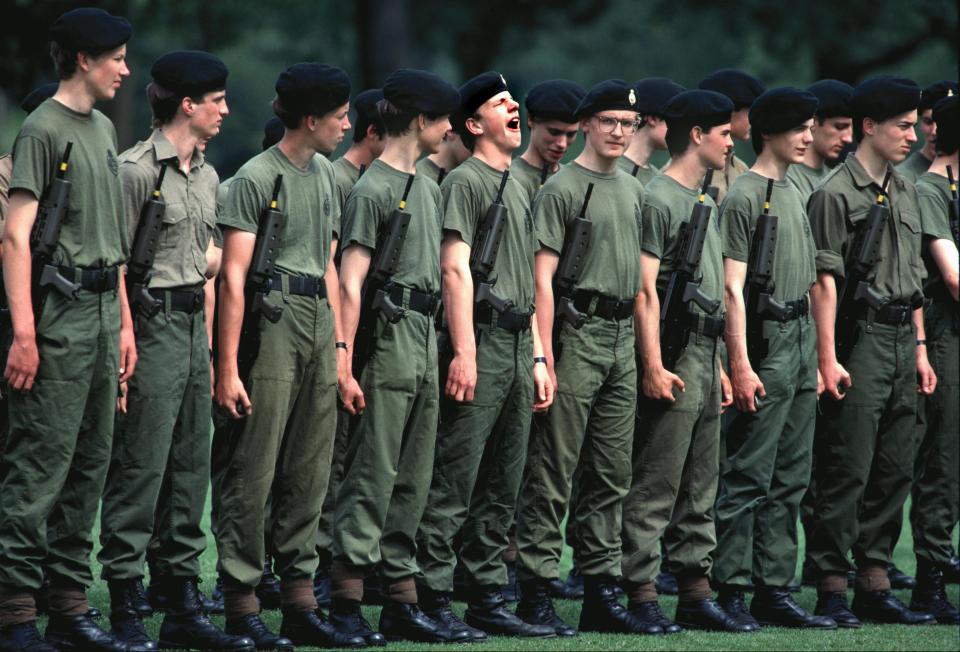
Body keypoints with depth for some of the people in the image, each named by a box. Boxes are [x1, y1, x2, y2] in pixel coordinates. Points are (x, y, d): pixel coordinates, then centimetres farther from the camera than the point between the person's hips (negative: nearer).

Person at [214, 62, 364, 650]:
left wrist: (340, 343, 15)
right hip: (272, 322, -8)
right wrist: (228, 368, -15)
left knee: (309, 473, 7)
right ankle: (241, 604, -3)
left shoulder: (325, 175, 17)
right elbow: (234, 277, -10)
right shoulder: (257, 177, -7)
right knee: (255, 469, -6)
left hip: (318, 323, 8)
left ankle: (301, 600, 11)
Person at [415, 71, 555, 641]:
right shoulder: (465, 182, -5)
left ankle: (489, 600, 14)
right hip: (481, 341, -9)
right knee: (455, 483, -9)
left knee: (502, 489, 10)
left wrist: (537, 358, 17)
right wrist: (464, 352, -20)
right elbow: (456, 269, -13)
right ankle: (434, 600, -8)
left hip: (518, 345, 9)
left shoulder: (518, 188, 22)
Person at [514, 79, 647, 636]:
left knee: (612, 474, 9)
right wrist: (545, 357, -17)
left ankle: (602, 590, 14)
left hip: (622, 339, 7)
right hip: (578, 333, -7)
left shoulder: (634, 191, 17)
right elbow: (543, 278, -11)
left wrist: (642, 345, 14)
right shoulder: (563, 188, -6)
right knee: (554, 471, -6)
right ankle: (536, 591, -5)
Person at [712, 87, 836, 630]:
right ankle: (730, 592, -4)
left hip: (802, 340, 9)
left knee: (791, 480, 9)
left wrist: (815, 352, 18)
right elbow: (733, 288, -13)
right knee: (749, 478, -7)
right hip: (767, 342, -9)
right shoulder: (745, 196, -9)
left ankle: (775, 590, 14)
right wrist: (741, 365, -18)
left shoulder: (795, 194, 18)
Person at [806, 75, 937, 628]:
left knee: (896, 470, 8)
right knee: (848, 471, -7)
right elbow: (825, 280, -12)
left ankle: (875, 585, 14)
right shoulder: (836, 194, -8)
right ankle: (832, 587, -2)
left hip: (902, 339, 8)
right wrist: (828, 356, -17)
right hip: (860, 338, -8)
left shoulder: (906, 192, 17)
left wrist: (920, 347, 16)